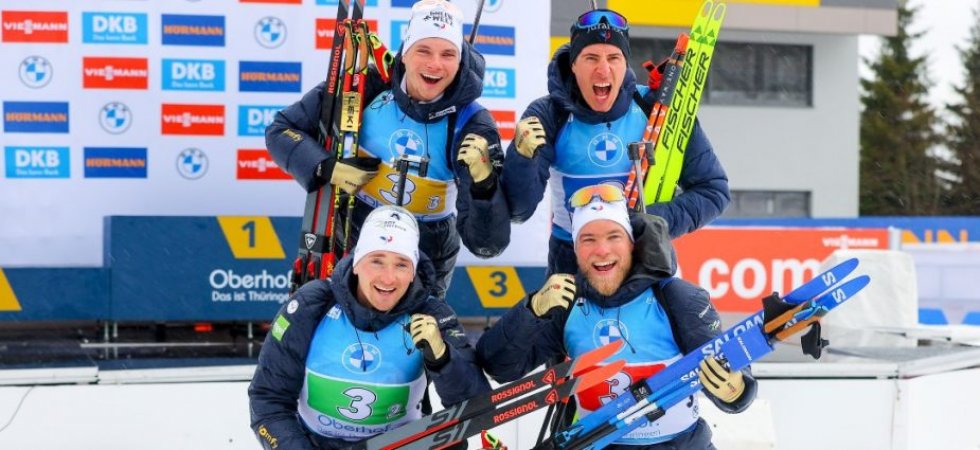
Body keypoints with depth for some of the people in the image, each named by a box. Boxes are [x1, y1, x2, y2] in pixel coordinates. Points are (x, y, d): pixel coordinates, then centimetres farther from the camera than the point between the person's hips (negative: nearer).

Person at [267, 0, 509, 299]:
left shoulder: (472, 125, -21)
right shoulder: (370, 86, -16)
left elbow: (488, 244, -25)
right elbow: (282, 131, -6)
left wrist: (483, 186, -42)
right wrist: (328, 169, -21)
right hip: (350, 243, 2)